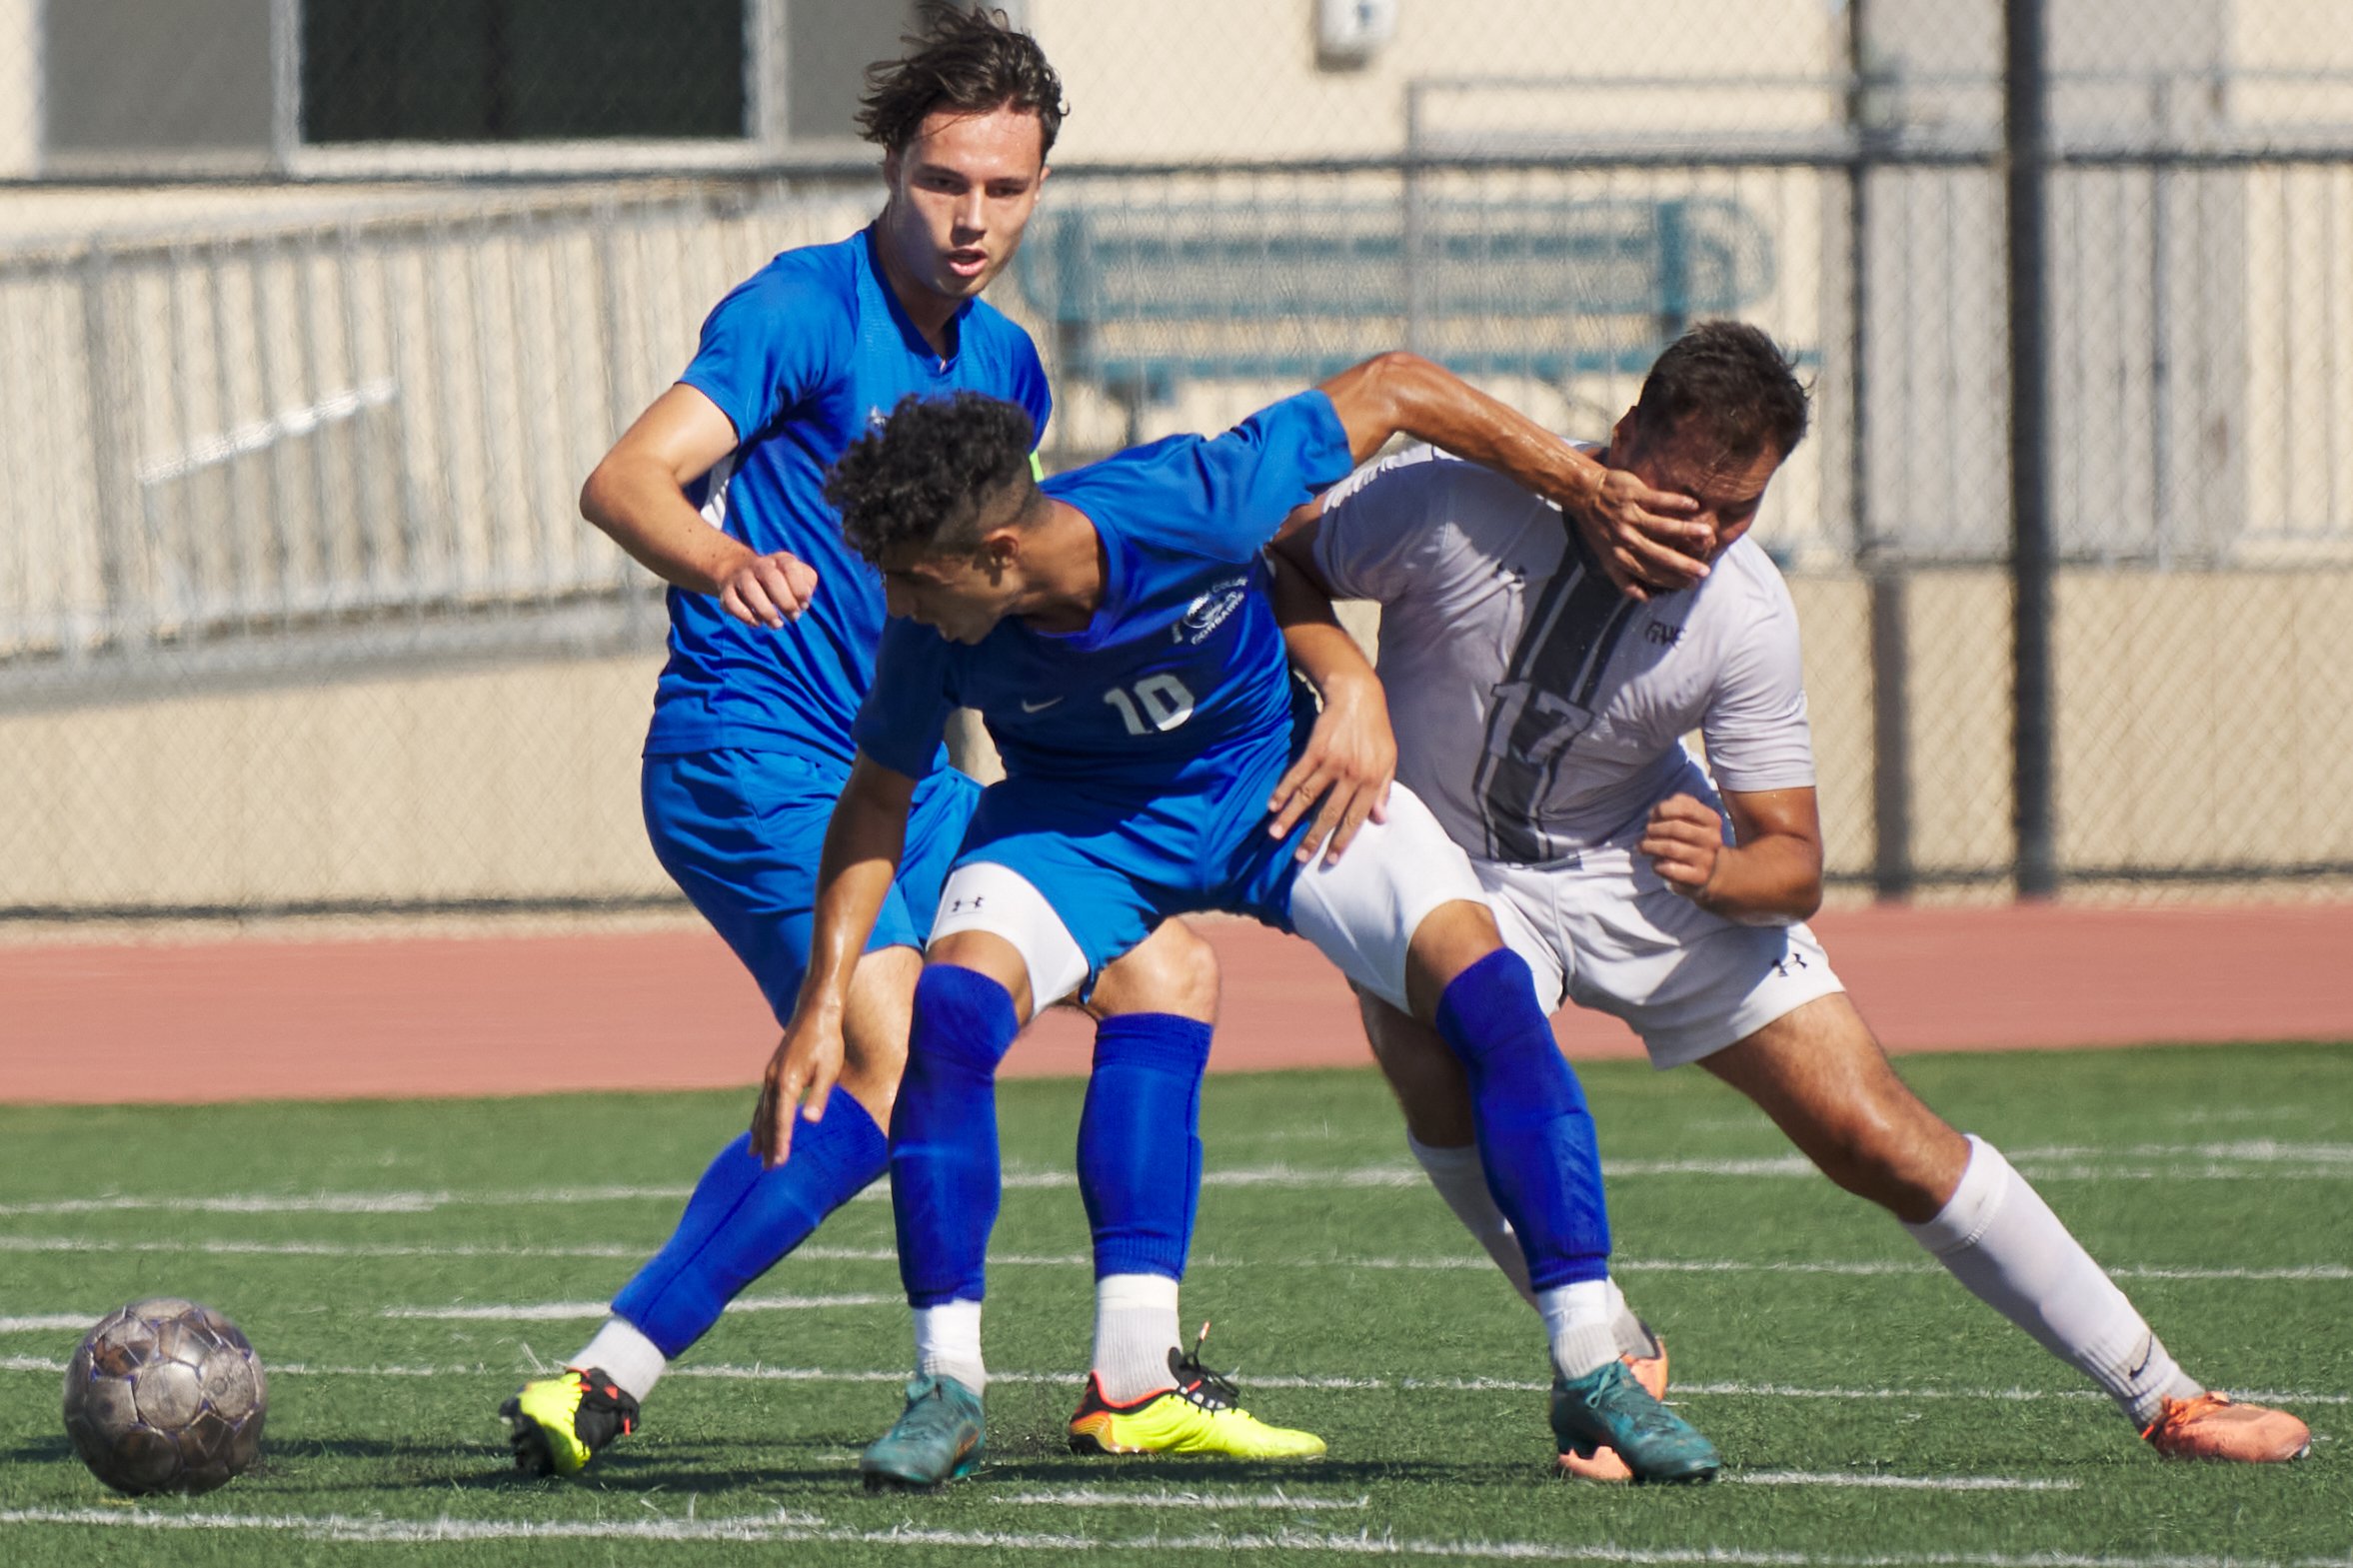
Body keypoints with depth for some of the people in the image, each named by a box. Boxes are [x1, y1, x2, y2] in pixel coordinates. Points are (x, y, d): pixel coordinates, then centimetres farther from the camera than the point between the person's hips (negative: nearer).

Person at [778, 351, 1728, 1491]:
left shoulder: (1193, 505, -35)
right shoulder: (932, 632, -28)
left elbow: (1389, 388, -22)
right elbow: (877, 800, -9)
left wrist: (1584, 485, -18)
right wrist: (823, 1001, -14)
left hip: (1277, 775, -1)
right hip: (1081, 819, 1)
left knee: (1485, 990, -20)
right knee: (952, 1001, -26)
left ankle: (1591, 1368, -12)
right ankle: (947, 1387, -13)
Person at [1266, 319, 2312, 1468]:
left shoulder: (1746, 618, -19)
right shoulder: (1452, 505, -25)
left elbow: (1793, 866, -13)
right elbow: (1273, 563, -8)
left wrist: (1716, 874, -37)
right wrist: (1344, 681, -28)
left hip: (1648, 858, 1)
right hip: (1440, 866, -1)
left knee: (1878, 1136, -6)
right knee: (1439, 1068, -35)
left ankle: (2160, 1397, 6)